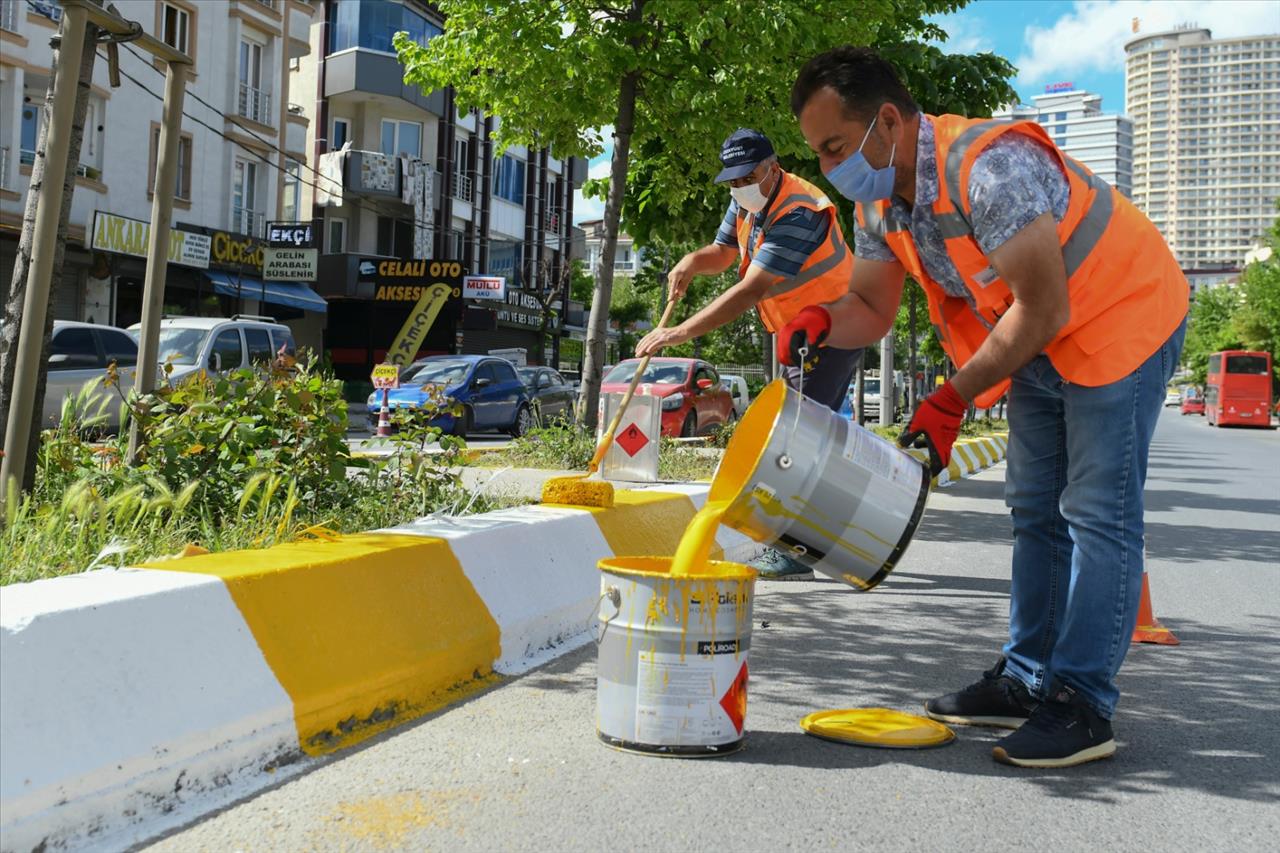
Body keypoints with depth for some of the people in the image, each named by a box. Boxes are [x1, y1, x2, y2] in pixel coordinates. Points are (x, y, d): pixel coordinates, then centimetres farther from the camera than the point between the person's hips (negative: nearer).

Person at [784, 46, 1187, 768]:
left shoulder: (989, 168, -33)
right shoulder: (879, 203, -6)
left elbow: (1043, 310, -30)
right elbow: (872, 310, 0)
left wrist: (953, 400, -26)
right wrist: (820, 322, -23)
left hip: (1120, 321, -9)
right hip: (1039, 346, 9)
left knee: (1098, 515, -9)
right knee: (1037, 512, 11)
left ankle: (1083, 707, -2)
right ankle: (1028, 681, 21)